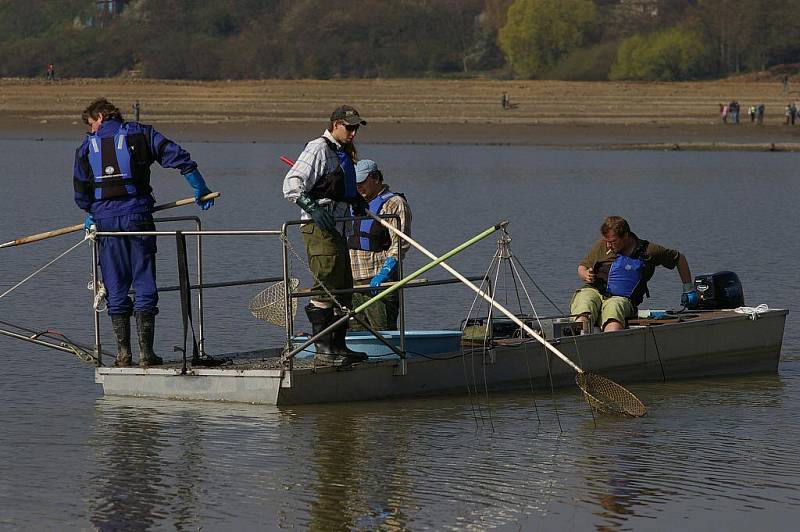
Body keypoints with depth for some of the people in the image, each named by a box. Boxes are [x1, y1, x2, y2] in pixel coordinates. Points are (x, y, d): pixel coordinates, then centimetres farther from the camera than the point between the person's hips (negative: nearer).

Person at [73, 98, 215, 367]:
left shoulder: (88, 145, 9)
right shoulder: (141, 134, 8)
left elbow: (80, 187, 5)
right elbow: (178, 157, 1)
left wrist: (90, 213, 24)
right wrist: (201, 190, 11)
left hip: (105, 219, 1)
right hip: (138, 215, -1)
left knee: (116, 288, 6)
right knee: (144, 284, 2)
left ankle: (123, 354, 5)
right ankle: (146, 352, -2)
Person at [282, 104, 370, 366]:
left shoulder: (344, 153, 20)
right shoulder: (318, 149, -10)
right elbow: (292, 183, -19)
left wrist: (358, 200, 25)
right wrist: (312, 207, -30)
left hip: (337, 228, 10)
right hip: (318, 229, -10)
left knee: (344, 288, 13)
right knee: (326, 288, -12)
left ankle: (338, 346, 21)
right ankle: (323, 350, -12)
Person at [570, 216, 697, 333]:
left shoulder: (648, 251, 9)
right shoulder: (602, 246, 14)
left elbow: (679, 258, 21)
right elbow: (582, 267, 24)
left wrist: (688, 289, 23)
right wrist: (586, 275, -1)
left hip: (621, 298, -1)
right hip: (593, 290, 1)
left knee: (613, 308, -41)